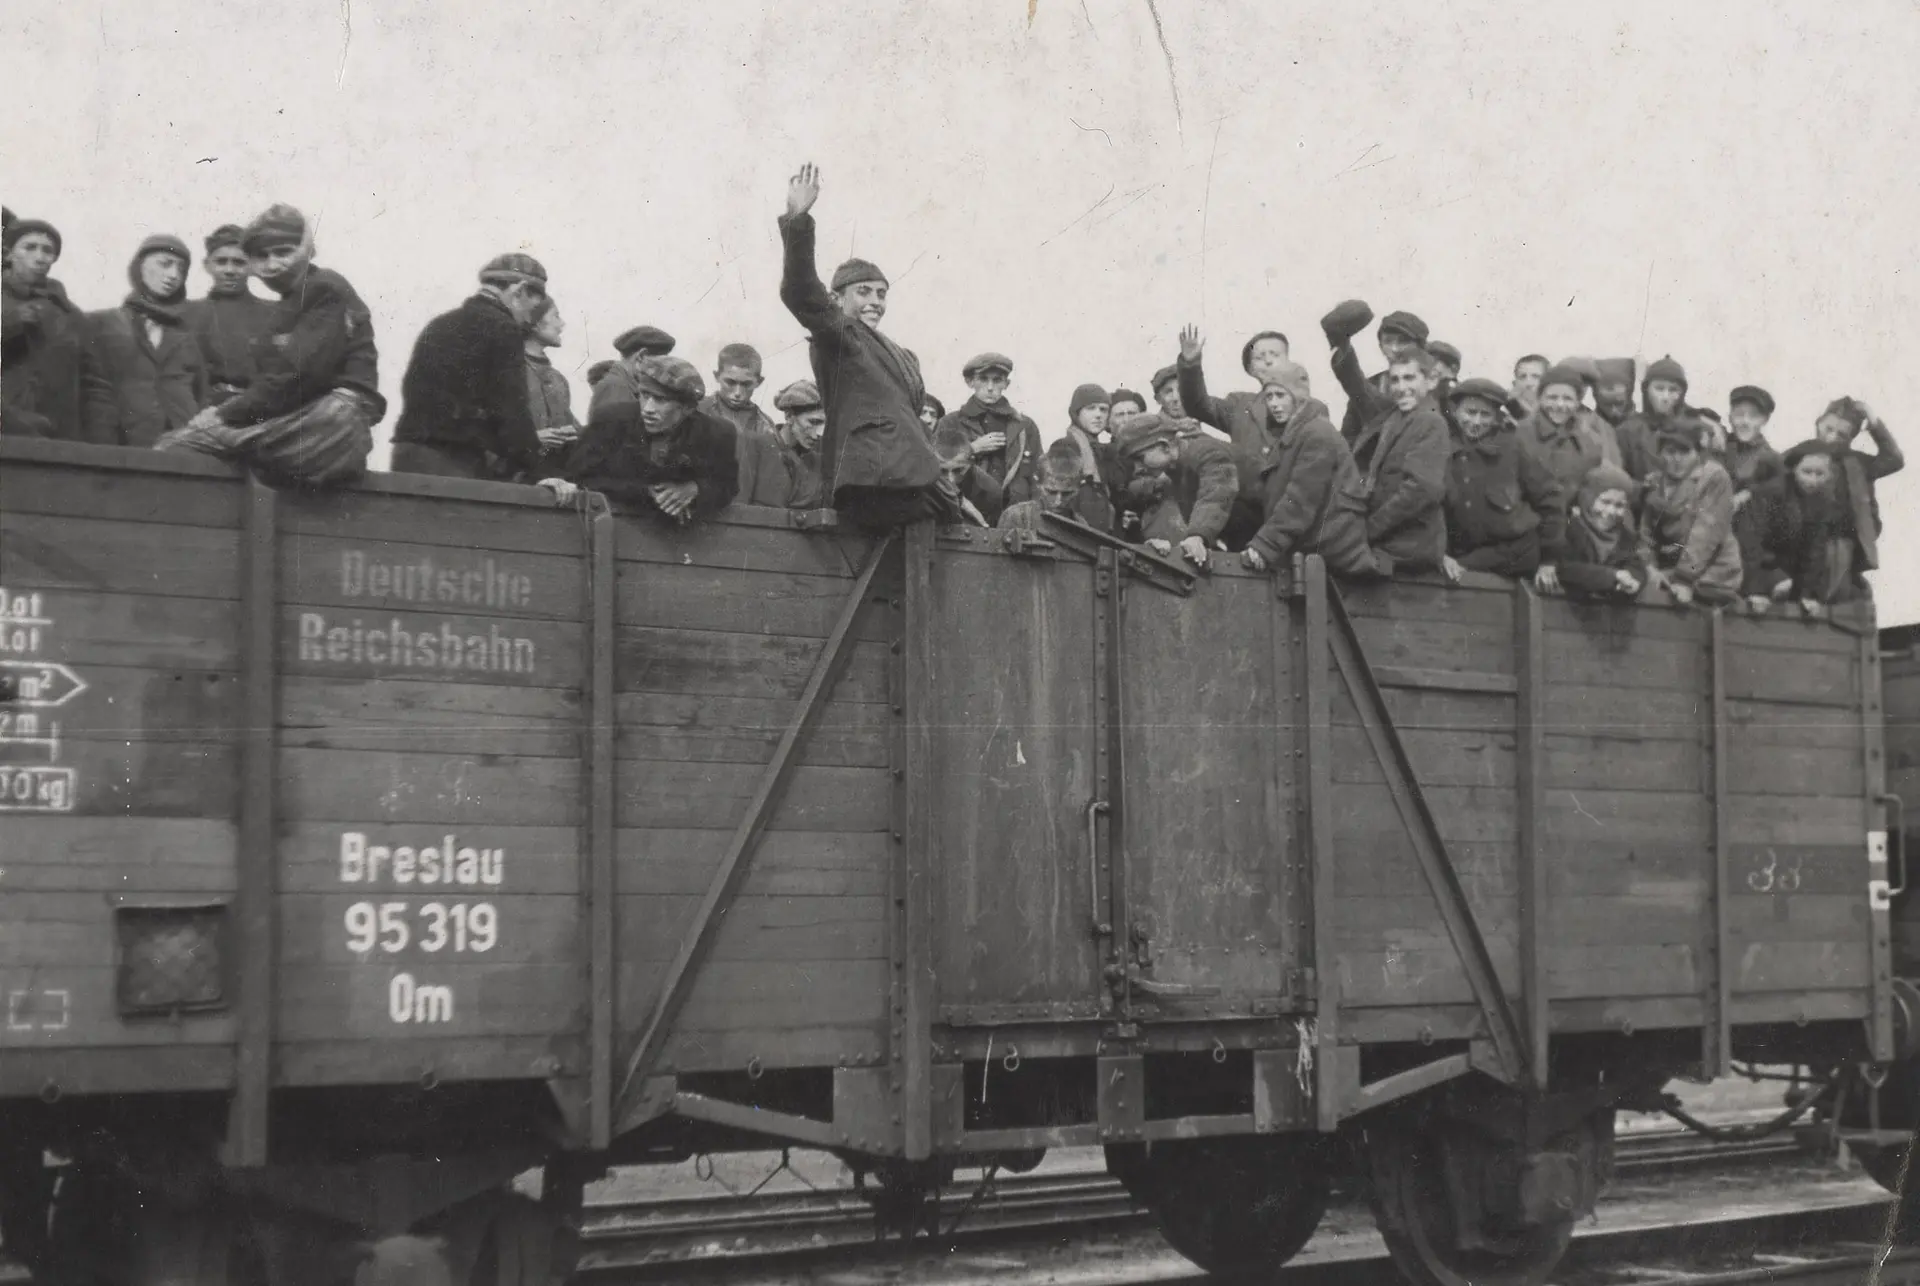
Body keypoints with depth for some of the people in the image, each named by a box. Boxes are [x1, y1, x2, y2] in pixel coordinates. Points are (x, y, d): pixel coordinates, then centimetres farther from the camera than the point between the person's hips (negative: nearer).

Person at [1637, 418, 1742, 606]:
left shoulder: (1715, 477, -5)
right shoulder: (1653, 484, 11)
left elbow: (1706, 533, -13)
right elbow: (1646, 534, 9)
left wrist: (1685, 579, -19)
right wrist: (1650, 567, -10)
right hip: (1667, 579, 4)